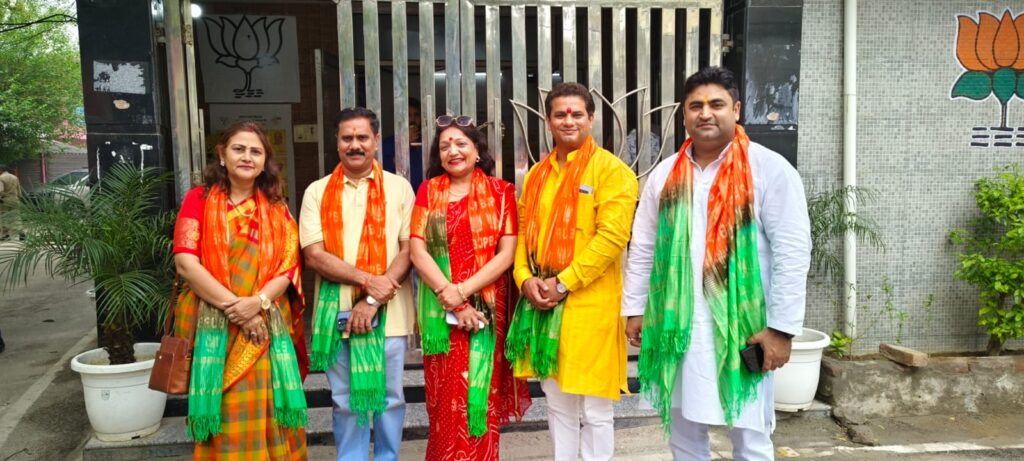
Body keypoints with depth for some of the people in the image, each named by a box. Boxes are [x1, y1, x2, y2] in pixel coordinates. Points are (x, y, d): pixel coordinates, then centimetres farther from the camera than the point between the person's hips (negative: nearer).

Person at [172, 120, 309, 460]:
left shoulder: (276, 209, 10)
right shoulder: (199, 199, 2)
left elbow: (289, 265, 2)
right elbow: (186, 264, -9)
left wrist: (258, 302, -16)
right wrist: (234, 307, -15)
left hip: (267, 326, 2)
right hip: (214, 326, -2)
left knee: (266, 414, 5)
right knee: (224, 415, 2)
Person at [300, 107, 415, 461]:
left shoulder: (398, 187, 2)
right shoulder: (317, 191, 4)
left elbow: (409, 248, -4)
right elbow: (313, 255, -5)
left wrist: (373, 301, -13)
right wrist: (367, 281, -16)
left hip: (389, 312, 0)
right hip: (338, 312, 1)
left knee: (389, 397, 10)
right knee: (346, 400, 12)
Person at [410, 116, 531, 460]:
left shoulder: (500, 192, 3)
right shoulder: (428, 191, 7)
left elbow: (507, 253, -5)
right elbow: (418, 251, -2)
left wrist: (462, 291, -14)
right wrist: (449, 296, -13)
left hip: (486, 308, -1)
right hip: (440, 310, 1)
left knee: (480, 396, 5)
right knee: (446, 400, 4)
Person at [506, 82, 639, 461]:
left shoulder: (611, 170, -6)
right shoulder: (537, 174, 13)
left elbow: (612, 236, -15)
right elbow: (523, 232, 14)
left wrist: (562, 283, -17)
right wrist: (526, 278, -4)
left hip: (589, 305, -5)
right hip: (541, 304, 6)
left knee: (594, 410, 5)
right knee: (557, 405, 16)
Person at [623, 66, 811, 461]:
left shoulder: (769, 169, -6)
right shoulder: (665, 174, 8)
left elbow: (792, 251, -9)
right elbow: (642, 247, 11)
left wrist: (782, 326, -13)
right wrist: (634, 308, 9)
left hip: (744, 327, -4)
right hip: (676, 326, 4)